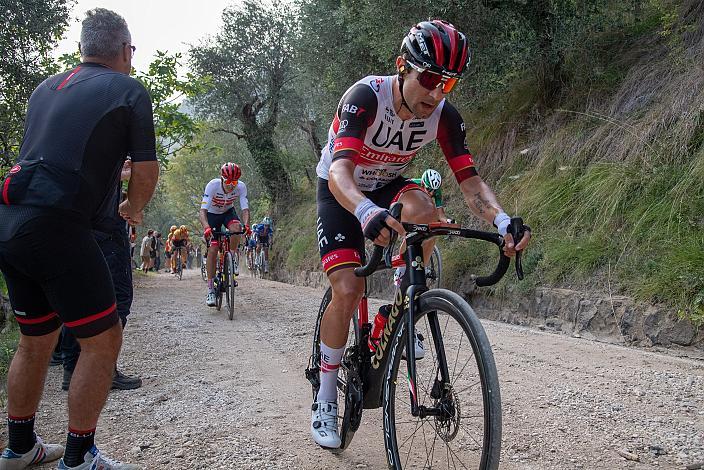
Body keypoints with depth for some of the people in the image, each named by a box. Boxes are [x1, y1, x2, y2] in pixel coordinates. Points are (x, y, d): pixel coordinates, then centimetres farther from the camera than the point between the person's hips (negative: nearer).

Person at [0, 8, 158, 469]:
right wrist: (134, 209, 22)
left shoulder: (45, 87, 20)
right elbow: (146, 172, 1)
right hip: (55, 224, -8)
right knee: (103, 341, 4)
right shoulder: (130, 91, 0)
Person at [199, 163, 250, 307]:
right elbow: (202, 211, -38)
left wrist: (246, 225, -50)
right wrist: (206, 227, -57)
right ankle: (210, 290, -5)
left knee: (236, 227, -34)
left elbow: (245, 209, -29)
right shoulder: (212, 185, -33)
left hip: (228, 212, 2)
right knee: (213, 250, -11)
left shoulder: (241, 187, -26)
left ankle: (232, 259, -8)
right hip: (212, 214, -2)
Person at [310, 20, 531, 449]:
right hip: (341, 192, -3)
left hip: (387, 185, 3)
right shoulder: (366, 97, -31)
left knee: (423, 209, -33)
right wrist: (367, 213, -65)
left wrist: (501, 221, -42)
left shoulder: (444, 115, -18)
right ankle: (326, 397, 2)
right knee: (348, 290, -18)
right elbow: (339, 172, -44)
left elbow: (470, 179, -21)